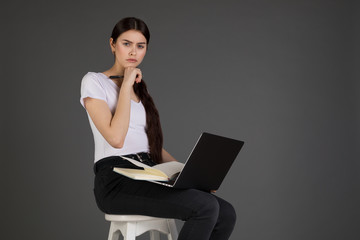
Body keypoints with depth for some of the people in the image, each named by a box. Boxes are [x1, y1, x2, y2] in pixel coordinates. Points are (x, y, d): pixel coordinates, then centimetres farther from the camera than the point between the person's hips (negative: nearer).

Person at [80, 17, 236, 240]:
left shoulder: (140, 89, 22)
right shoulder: (94, 82, 0)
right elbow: (116, 138, -15)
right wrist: (126, 85, -8)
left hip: (149, 177, 7)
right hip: (116, 182, -7)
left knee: (226, 213, -15)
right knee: (206, 206, -27)